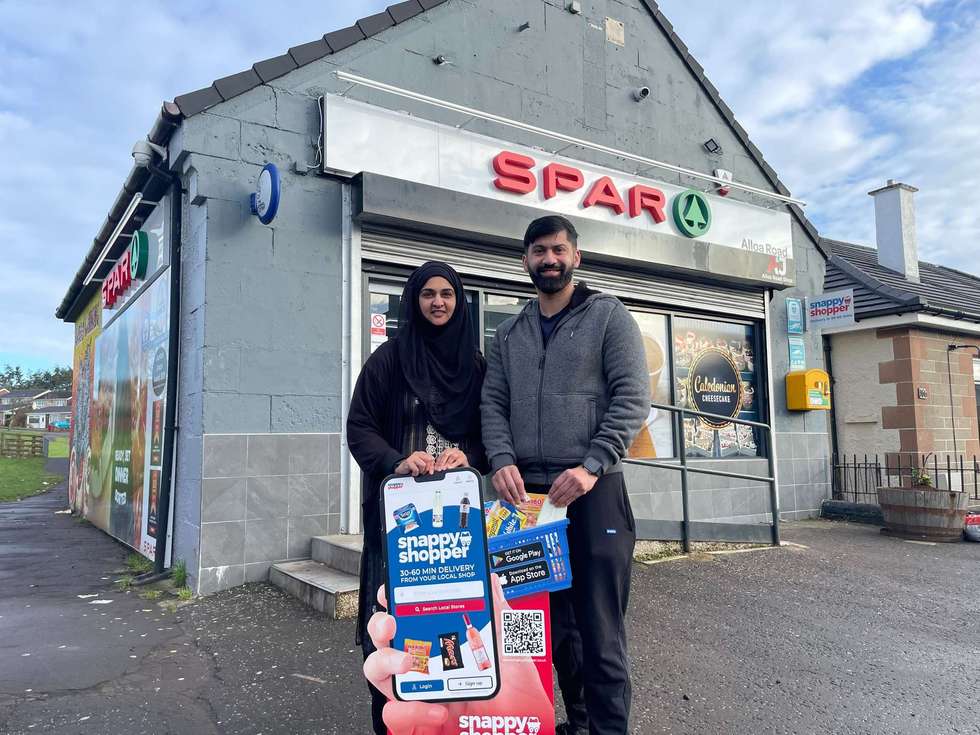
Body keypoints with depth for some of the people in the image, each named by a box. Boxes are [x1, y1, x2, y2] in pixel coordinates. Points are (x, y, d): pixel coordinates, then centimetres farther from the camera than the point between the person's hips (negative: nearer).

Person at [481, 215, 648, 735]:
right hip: (528, 493, 5)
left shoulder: (609, 316, 2)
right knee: (553, 619, 14)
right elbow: (493, 403, 9)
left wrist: (590, 467, -17)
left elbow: (632, 397, -7)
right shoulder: (509, 334, 15)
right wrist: (502, 460, -10)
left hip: (593, 491, -4)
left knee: (599, 625, -1)